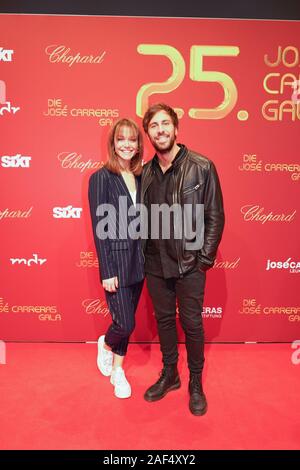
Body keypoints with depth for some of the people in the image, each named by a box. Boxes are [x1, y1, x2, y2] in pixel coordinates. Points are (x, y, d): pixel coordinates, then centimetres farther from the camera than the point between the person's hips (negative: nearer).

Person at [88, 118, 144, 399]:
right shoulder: (101, 178, -9)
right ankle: (105, 344, 35)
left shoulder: (141, 177, 6)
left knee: (126, 321, 15)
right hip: (116, 262, -5)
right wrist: (107, 271, -13)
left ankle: (117, 370, 35)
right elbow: (100, 228, -12)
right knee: (125, 323, 0)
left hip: (138, 260, 5)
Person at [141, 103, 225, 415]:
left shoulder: (202, 167, -8)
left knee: (191, 323, 8)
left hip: (189, 264, -4)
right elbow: (143, 217, 8)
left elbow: (215, 216, -7)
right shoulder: (146, 172, 4)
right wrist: (144, 254, 3)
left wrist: (205, 258, -10)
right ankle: (169, 374, 37)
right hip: (156, 264, 4)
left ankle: (196, 383, 29)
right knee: (164, 319, 16)